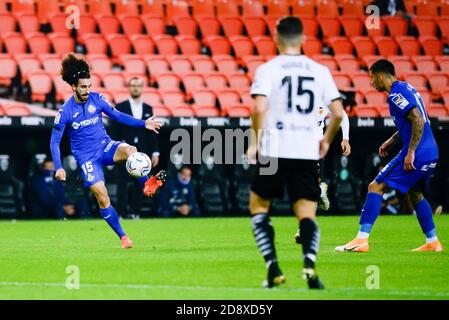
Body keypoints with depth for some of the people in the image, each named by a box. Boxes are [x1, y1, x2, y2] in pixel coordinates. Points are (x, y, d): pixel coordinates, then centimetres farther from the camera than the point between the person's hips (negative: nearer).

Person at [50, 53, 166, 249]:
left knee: (130, 150, -33)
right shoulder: (65, 111, -11)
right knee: (101, 196, -14)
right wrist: (58, 168, -16)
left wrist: (144, 124, -3)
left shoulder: (96, 99, -4)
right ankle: (122, 237, -4)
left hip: (105, 146, 2)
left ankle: (147, 184, -29)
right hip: (86, 156, -2)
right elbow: (54, 142, -5)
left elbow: (117, 116, 7)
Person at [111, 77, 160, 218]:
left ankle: (135, 212, 7)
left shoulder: (148, 109, 11)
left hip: (142, 153, 3)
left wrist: (155, 152, 5)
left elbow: (151, 132, 10)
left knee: (138, 184, 3)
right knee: (123, 183, -6)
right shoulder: (120, 107, 2)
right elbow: (114, 131, 0)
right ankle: (120, 212, -6)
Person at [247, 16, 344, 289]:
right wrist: (327, 140, 20)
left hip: (274, 151, -2)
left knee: (258, 206, 17)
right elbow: (338, 113, 3)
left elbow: (260, 107, -16)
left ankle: (273, 267, 2)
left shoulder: (268, 69, -1)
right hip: (308, 153, 2)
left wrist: (255, 141, -3)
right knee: (307, 216, 6)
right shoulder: (320, 71, 8)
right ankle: (309, 263, -23)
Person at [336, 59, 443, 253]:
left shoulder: (396, 94, -12)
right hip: (431, 153, 10)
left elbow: (418, 121, -22)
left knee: (375, 187, -8)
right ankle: (432, 242, 26)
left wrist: (411, 152, -22)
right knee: (415, 194, 25)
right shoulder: (406, 89, 18)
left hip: (416, 155, -10)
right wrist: (391, 141, 21)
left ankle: (361, 240, -13)